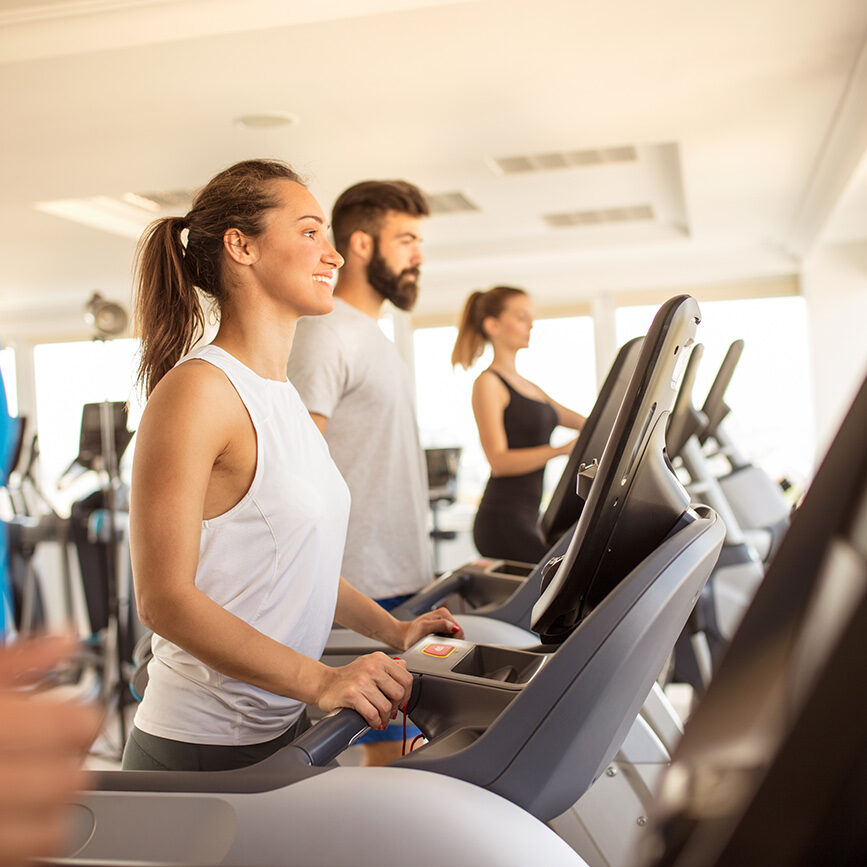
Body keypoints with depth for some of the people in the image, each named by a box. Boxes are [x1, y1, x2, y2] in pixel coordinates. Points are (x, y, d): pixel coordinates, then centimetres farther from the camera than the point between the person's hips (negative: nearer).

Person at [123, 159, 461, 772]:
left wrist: (393, 629, 11)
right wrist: (320, 681, -28)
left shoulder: (283, 396, 11)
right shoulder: (198, 388, -18)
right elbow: (164, 597, -22)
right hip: (199, 751, -8)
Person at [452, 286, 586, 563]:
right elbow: (499, 460, -17)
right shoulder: (488, 383, -6)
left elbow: (588, 424, 23)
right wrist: (561, 450, -28)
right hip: (504, 521, -9)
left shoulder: (527, 387, 22)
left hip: (527, 518, 9)